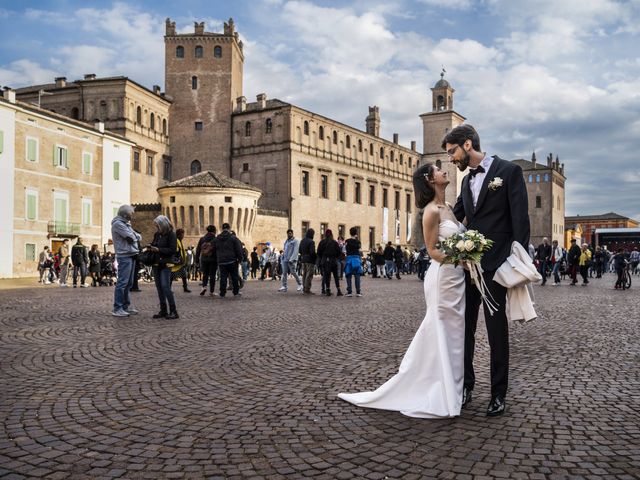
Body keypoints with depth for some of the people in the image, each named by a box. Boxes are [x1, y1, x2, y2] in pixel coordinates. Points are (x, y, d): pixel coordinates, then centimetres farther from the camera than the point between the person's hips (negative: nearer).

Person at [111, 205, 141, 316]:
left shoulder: (125, 224, 21)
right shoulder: (118, 224, -9)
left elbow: (138, 237, 15)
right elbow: (131, 238, -17)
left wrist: (133, 236, -4)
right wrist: (134, 237, 4)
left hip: (131, 255, 10)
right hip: (124, 256, -10)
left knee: (129, 283, 12)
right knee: (122, 282, -10)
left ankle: (126, 306, 18)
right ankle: (117, 309, -8)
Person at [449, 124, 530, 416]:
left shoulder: (508, 171, -5)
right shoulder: (467, 181, 16)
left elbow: (520, 219, -9)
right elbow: (454, 217, 18)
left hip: (494, 265, -6)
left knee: (496, 330, 3)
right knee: (464, 328, 9)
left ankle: (499, 394, 15)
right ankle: (465, 386, 22)